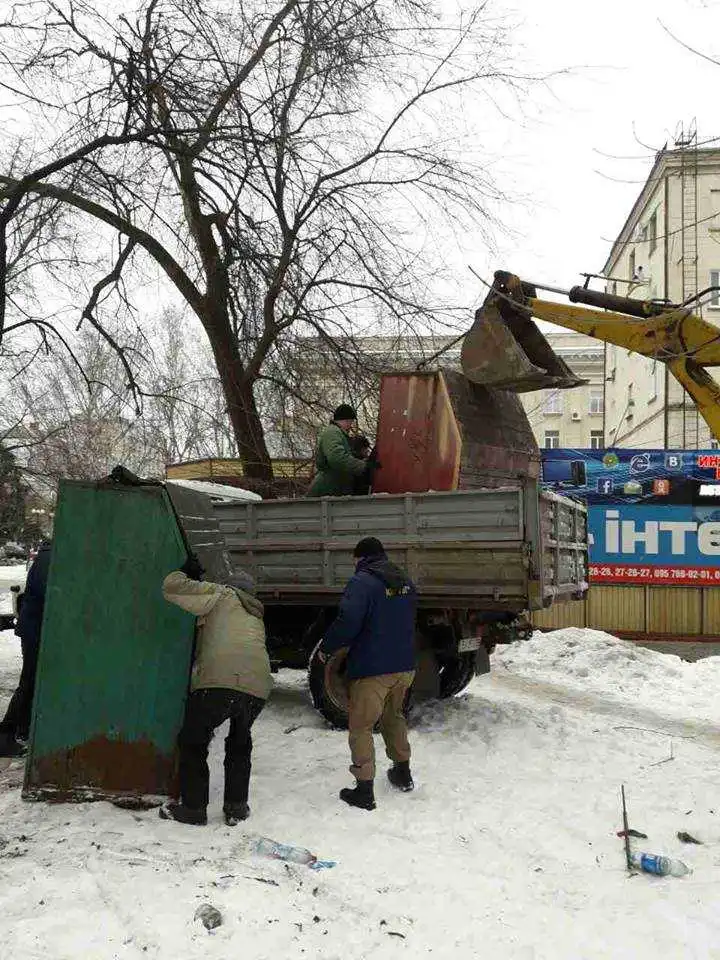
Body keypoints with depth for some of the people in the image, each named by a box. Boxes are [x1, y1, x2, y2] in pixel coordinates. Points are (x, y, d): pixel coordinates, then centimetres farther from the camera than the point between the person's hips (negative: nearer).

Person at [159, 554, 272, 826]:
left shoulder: (222, 595, 16)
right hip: (258, 687, 6)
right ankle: (236, 807, 26)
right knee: (240, 743, 28)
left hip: (219, 682, -5)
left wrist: (185, 571, 30)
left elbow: (172, 588, 11)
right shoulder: (256, 618, 33)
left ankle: (193, 807, 16)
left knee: (192, 742, 15)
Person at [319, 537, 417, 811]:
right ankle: (403, 773, 38)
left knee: (361, 726, 3)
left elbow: (348, 621, -21)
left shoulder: (361, 582, -13)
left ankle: (364, 790, 3)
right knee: (394, 716, 26)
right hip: (405, 665, 7)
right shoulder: (406, 582, 11)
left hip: (372, 669, -7)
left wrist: (326, 648, -7)